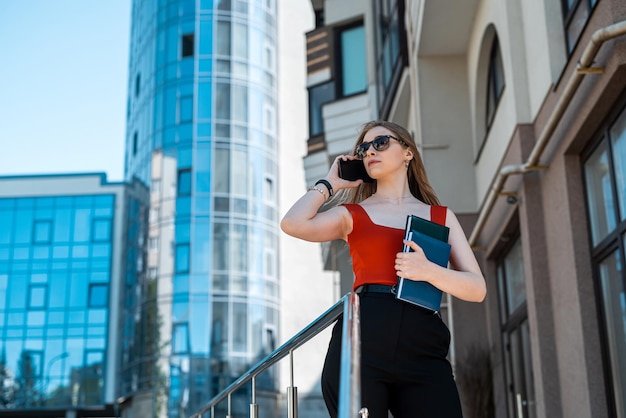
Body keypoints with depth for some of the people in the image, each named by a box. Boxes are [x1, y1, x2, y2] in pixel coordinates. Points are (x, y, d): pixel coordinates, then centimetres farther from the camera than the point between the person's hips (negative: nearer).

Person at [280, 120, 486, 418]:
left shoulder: (441, 216, 18)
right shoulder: (352, 214, 14)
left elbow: (477, 289, 9)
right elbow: (293, 224, -5)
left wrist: (428, 271, -10)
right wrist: (329, 184, 11)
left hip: (423, 348, 1)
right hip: (362, 341, -1)